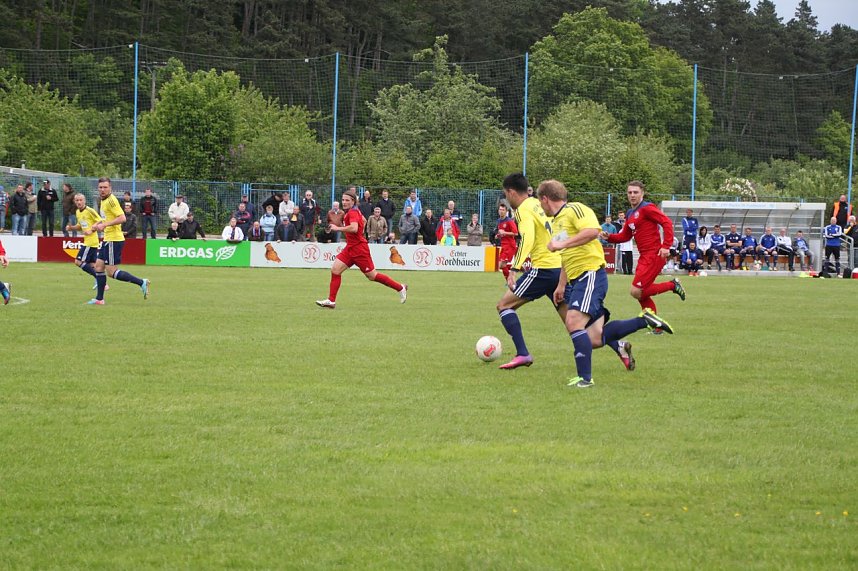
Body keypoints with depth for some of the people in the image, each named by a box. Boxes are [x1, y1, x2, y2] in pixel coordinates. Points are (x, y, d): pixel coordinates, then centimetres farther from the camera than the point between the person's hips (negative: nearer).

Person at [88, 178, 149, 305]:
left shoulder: (111, 200, -16)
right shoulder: (104, 200, 13)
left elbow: (122, 218, -24)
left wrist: (104, 224, -23)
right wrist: (99, 224, 11)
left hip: (114, 240, -10)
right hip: (108, 240, 10)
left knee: (112, 272, -9)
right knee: (98, 266, 10)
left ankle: (141, 282, -4)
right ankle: (99, 299, 14)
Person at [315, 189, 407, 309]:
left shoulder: (352, 212, -17)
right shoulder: (355, 211, 11)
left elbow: (354, 228, -35)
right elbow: (364, 220, 30)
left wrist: (338, 228, -27)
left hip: (359, 249, -9)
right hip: (350, 248, 9)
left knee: (372, 276, 0)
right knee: (335, 270, -2)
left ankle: (400, 288, 13)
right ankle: (331, 301, -2)